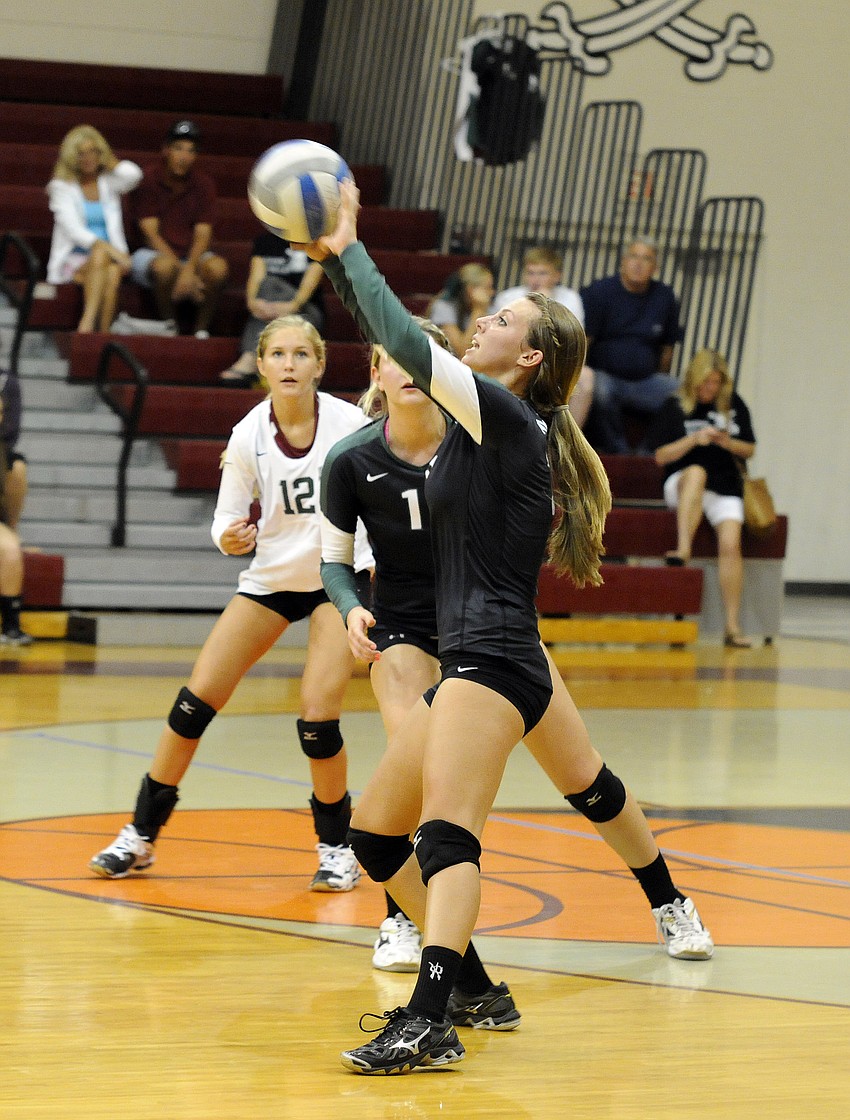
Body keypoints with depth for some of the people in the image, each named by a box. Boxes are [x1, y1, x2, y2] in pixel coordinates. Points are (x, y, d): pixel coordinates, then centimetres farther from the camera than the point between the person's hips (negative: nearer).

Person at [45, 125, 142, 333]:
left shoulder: (109, 183, 15)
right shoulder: (62, 187, 7)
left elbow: (133, 174, -9)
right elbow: (72, 229, -7)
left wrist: (108, 161, 9)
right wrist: (107, 248, -20)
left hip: (111, 256, 2)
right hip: (72, 260, -2)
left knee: (112, 271, -35)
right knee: (99, 257, -37)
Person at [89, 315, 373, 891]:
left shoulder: (350, 423, -17)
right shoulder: (248, 436, -12)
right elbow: (229, 521, -4)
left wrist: (376, 573, -16)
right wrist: (231, 538, -27)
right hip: (270, 578, 3)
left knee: (318, 715, -15)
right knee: (196, 700, -4)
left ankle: (337, 847, 8)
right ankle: (141, 834, 10)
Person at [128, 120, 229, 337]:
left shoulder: (203, 184, 2)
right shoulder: (148, 179, -7)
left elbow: (202, 235, -4)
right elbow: (151, 234, -11)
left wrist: (189, 269, -24)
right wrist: (180, 269, -23)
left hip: (191, 255, 3)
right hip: (153, 254, -3)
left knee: (218, 267, -31)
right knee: (165, 266, -39)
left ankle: (201, 330, -17)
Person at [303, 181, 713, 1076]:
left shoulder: (504, 414, -7)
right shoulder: (484, 425, 19)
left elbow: (405, 342, -17)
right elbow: (396, 346, 25)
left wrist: (348, 248, -9)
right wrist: (335, 259, 17)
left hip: (493, 662, -10)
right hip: (470, 666, 10)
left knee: (446, 834, -24)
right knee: (375, 832, 13)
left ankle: (429, 1024, -36)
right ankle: (471, 991, 16)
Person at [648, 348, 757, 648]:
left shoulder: (734, 405, 9)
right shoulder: (675, 407, 2)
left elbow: (749, 449, 12)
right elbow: (661, 456, -2)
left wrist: (727, 442, -10)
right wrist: (694, 439, -16)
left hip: (726, 488, 2)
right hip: (681, 486, -2)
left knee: (731, 544, -20)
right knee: (697, 472, -38)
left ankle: (732, 626, -19)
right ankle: (683, 548, -50)